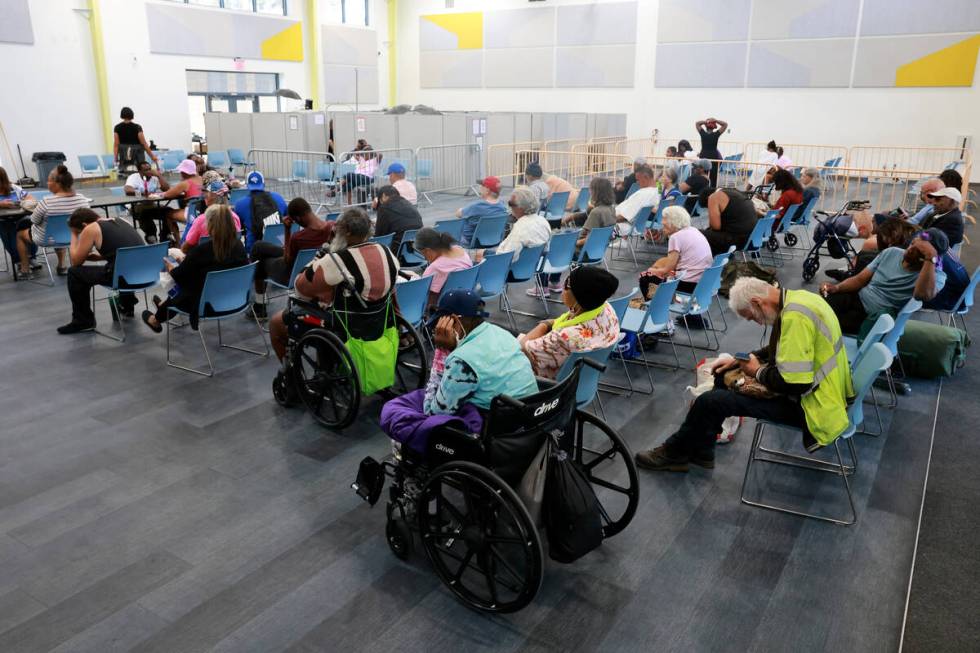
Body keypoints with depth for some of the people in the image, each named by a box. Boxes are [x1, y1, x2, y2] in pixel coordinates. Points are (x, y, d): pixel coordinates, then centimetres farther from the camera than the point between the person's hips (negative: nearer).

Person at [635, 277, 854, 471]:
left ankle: (674, 453, 14)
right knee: (725, 375, 17)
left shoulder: (795, 316, -28)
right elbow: (786, 350, 20)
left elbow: (795, 382, -30)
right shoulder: (797, 298, 4)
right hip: (818, 388, 10)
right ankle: (700, 450, 22)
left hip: (810, 406, -10)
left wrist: (758, 372, -11)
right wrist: (738, 361, 13)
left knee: (711, 401, -12)